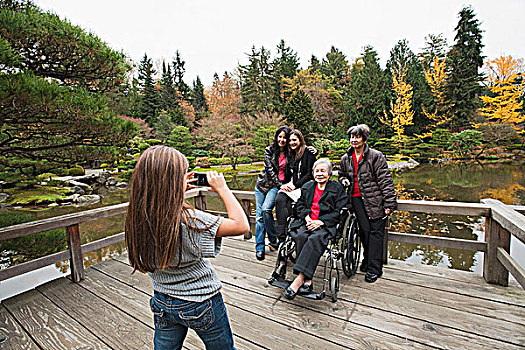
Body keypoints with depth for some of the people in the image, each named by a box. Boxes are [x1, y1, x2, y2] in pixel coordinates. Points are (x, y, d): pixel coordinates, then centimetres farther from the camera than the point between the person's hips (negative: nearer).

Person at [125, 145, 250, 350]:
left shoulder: (138, 218, -13)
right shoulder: (188, 220, -33)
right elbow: (242, 225, -25)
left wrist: (180, 191, 1)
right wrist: (222, 189, -17)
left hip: (162, 304, 5)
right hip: (202, 305, -5)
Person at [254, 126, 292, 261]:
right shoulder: (269, 150, 0)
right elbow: (270, 169, -8)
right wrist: (280, 185, -16)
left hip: (277, 186, -1)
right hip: (263, 184, 2)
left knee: (266, 209, -23)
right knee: (259, 215, -1)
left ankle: (273, 240, -4)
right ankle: (259, 247, 9)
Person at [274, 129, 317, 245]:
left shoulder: (308, 152, -1)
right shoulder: (291, 154, 18)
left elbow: (309, 174, -8)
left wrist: (295, 186, -14)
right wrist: (284, 184, -1)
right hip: (292, 186, 5)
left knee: (287, 203, -29)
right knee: (279, 199, -26)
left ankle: (282, 237, -22)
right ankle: (282, 237, -27)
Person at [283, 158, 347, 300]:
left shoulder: (337, 188, 11)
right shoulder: (307, 186, 23)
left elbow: (339, 211, 1)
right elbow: (300, 205, 18)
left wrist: (321, 221, -11)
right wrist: (306, 216, -4)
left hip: (326, 225, -3)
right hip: (306, 222, 3)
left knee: (315, 239, -35)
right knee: (300, 236, -30)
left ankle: (299, 279, -35)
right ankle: (307, 281, -27)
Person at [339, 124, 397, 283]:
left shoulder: (376, 156, -4)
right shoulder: (346, 159, 12)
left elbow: (385, 180, -6)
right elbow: (341, 174, 29)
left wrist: (389, 203, -9)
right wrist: (344, 180, 4)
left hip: (374, 199, -3)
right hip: (357, 198, 4)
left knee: (376, 231, -3)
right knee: (364, 230, 1)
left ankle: (374, 269, 6)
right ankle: (367, 259, 22)